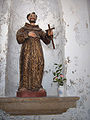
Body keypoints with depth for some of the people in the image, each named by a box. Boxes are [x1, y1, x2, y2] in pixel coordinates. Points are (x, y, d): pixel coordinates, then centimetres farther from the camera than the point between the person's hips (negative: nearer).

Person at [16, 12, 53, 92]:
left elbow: (46, 41, 18)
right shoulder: (23, 29, 21)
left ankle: (37, 86, -7)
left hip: (37, 50, 2)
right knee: (26, 67, -13)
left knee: (39, 66, -10)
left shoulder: (39, 30, 26)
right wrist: (27, 34, -13)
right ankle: (23, 86, -10)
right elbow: (19, 38, 3)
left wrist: (48, 35, -3)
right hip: (27, 49, -2)